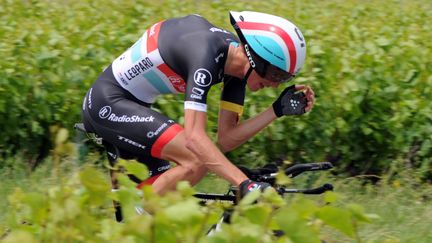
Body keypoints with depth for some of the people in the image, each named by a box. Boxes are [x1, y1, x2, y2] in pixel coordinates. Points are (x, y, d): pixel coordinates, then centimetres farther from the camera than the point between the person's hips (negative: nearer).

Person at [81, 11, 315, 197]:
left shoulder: (238, 60, -2)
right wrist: (246, 184, -46)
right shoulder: (206, 54, -29)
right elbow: (194, 137, -38)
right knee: (197, 161, -24)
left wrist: (278, 110, -11)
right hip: (109, 103, -10)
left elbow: (226, 139, 0)